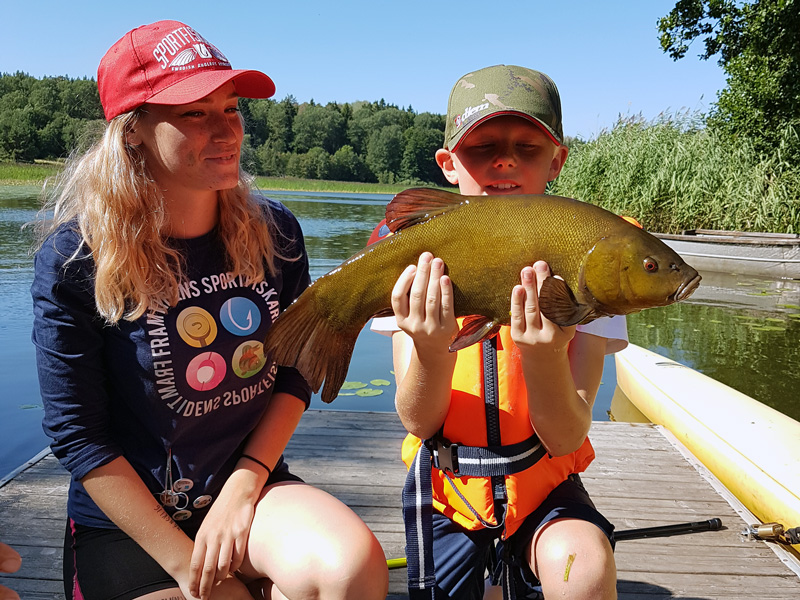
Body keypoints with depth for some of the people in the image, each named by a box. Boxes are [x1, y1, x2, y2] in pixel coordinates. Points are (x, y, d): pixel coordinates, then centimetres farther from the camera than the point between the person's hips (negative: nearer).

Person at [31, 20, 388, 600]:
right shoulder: (74, 257, -13)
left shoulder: (273, 232, -4)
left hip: (249, 486, 3)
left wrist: (243, 485, -11)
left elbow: (294, 374, 2)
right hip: (127, 521, -2)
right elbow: (79, 436, -11)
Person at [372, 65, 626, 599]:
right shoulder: (419, 257, -10)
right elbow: (419, 423, -14)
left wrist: (544, 354, -38)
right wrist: (432, 350, -35)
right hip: (447, 485, 2)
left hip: (543, 484, -1)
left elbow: (566, 440, -18)